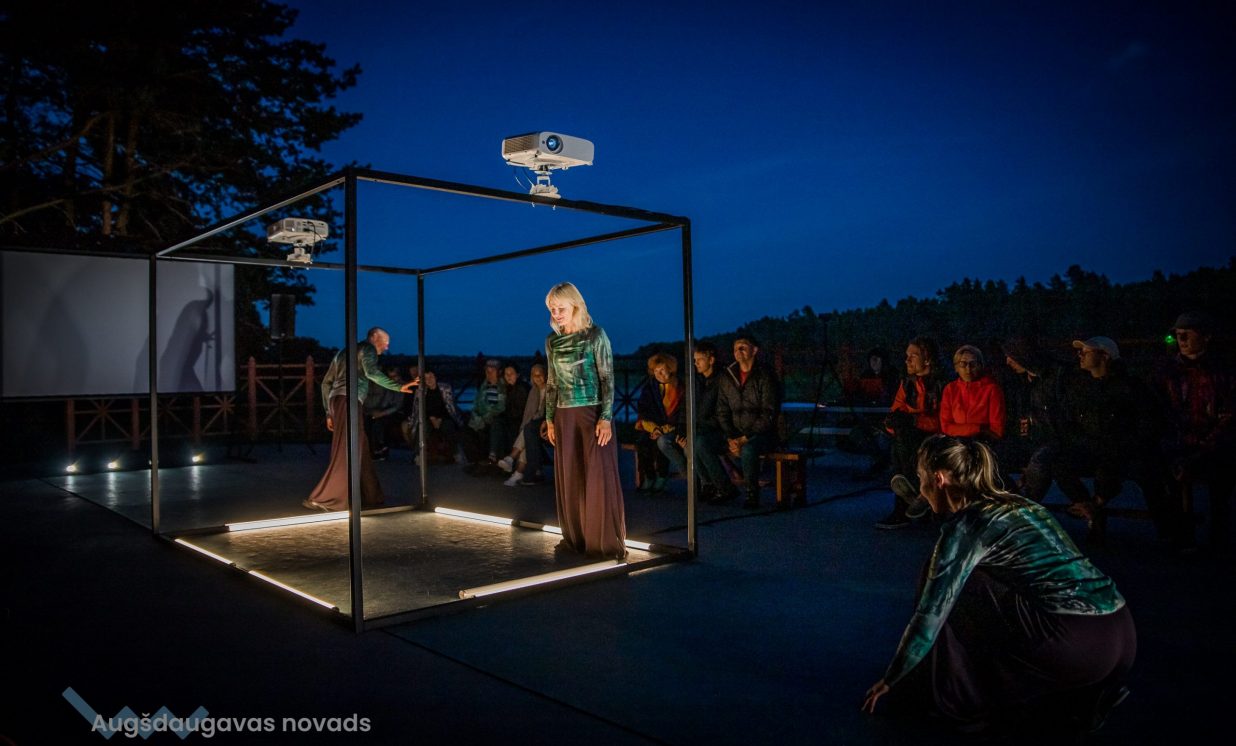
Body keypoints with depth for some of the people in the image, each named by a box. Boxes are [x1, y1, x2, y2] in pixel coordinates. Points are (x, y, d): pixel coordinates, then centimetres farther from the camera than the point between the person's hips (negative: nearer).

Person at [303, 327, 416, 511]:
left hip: (335, 400, 9)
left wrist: (329, 413, 27)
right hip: (350, 400, -9)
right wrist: (398, 387, -22)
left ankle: (369, 495, 8)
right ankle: (319, 499, -11)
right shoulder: (368, 348, 4)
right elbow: (371, 372, -18)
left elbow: (326, 382, 27)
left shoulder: (343, 351, 29)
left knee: (360, 450, 9)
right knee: (345, 454, -9)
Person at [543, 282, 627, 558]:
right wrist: (549, 419, 11)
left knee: (600, 476, -4)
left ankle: (608, 541, 4)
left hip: (593, 412, -5)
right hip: (565, 416, 5)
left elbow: (608, 379, -8)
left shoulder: (595, 336, -6)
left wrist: (606, 418, -15)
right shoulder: (552, 341, 8)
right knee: (569, 478, 7)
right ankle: (575, 538, 18)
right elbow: (551, 383, 14)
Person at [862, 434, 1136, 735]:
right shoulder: (1017, 505, 19)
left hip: (1078, 645, -8)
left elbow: (930, 614, -2)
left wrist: (890, 680, 11)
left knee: (953, 588, 3)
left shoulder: (965, 525, -5)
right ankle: (1086, 691, 15)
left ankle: (960, 698, 12)